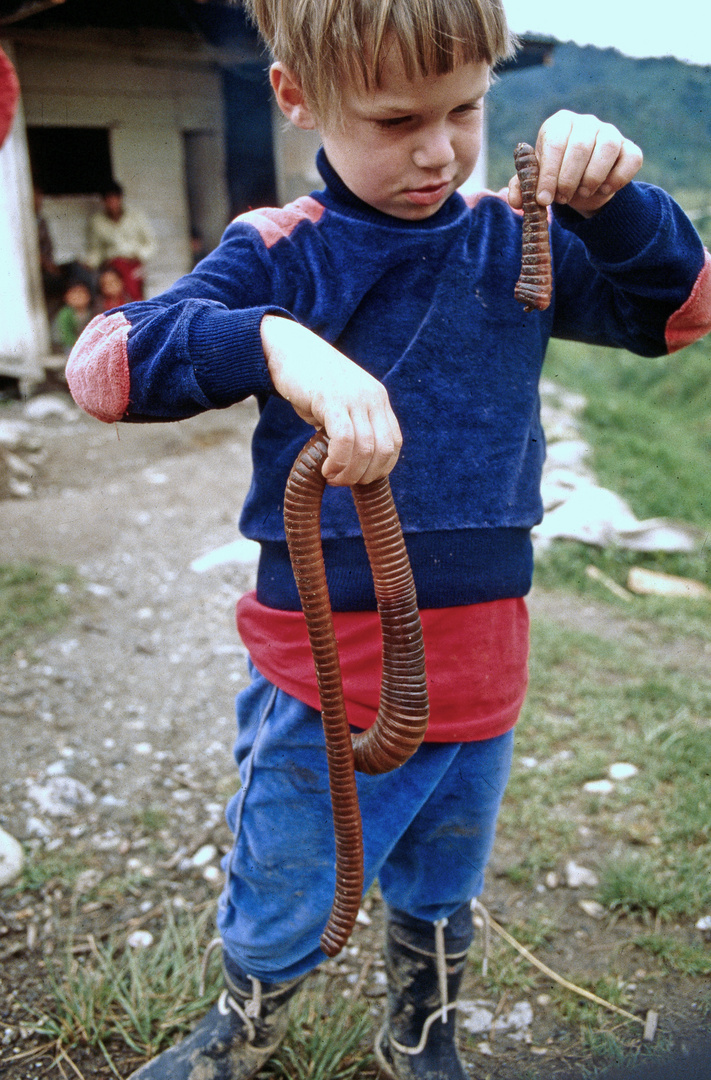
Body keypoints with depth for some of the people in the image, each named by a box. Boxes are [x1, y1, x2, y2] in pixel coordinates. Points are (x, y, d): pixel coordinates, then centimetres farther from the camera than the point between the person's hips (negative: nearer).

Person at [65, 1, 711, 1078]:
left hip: (480, 659, 3)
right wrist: (272, 341, -42)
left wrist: (615, 204, -14)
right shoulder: (281, 255, -11)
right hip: (322, 666, -2)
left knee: (441, 893, 25)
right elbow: (101, 363, -23)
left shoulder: (515, 240, 0)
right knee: (278, 898, 19)